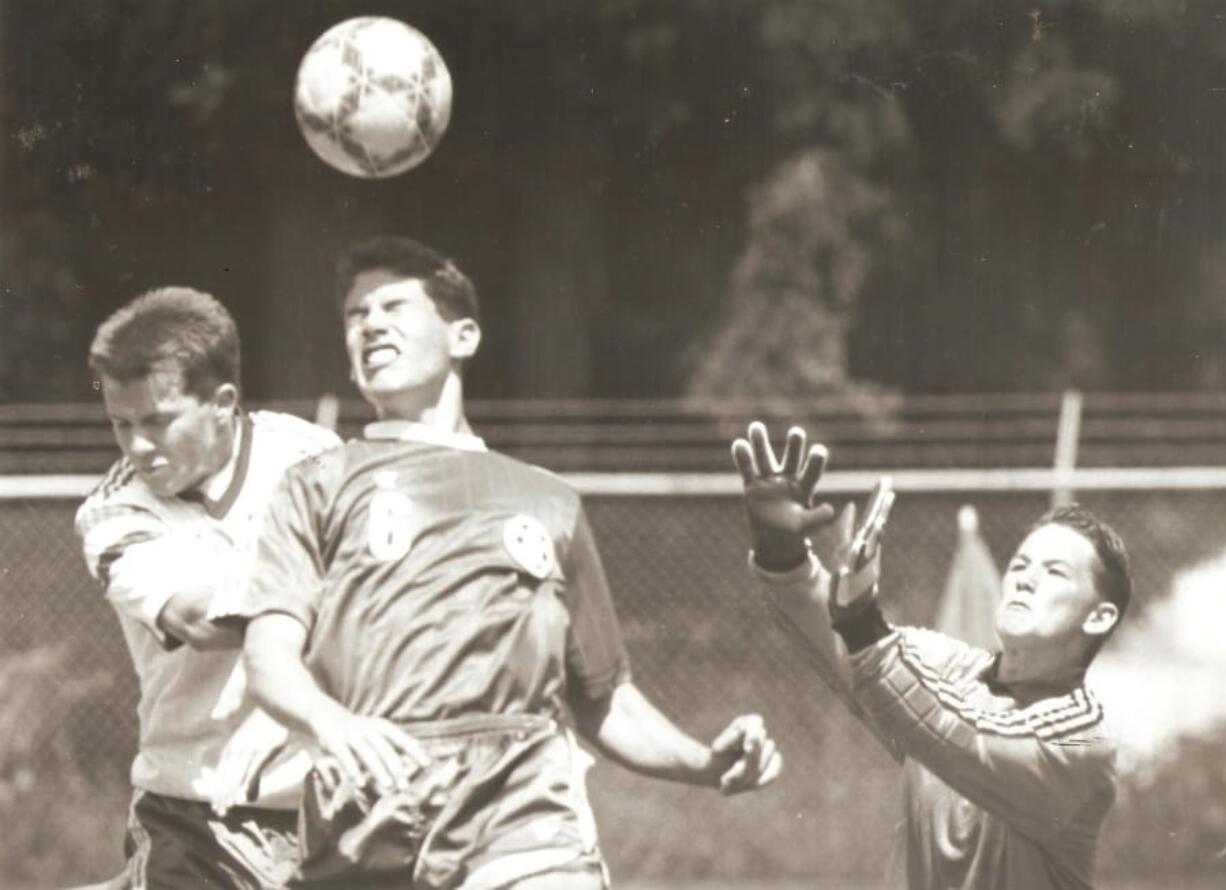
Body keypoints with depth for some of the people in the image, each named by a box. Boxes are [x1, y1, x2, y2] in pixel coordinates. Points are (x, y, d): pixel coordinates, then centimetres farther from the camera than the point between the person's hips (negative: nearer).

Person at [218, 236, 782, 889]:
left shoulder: (547, 504, 27)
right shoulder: (319, 487, 20)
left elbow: (604, 701, 31)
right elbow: (269, 657, 4)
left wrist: (707, 763, 11)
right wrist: (328, 722, -19)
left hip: (523, 821, 0)